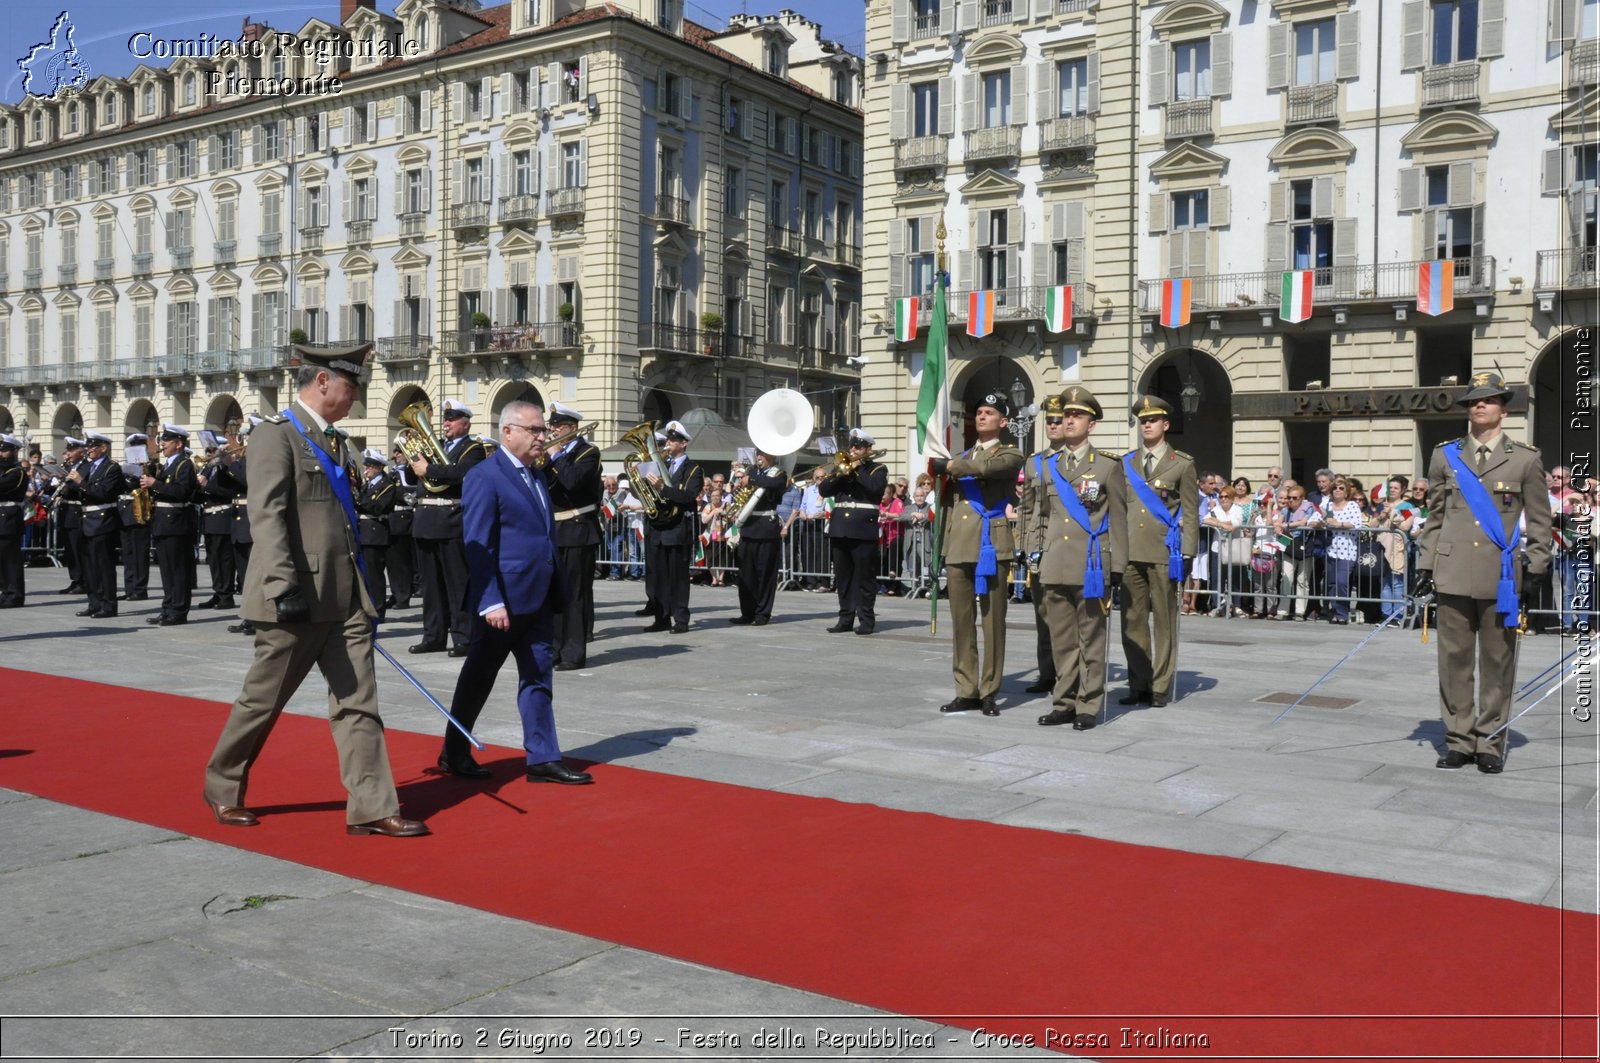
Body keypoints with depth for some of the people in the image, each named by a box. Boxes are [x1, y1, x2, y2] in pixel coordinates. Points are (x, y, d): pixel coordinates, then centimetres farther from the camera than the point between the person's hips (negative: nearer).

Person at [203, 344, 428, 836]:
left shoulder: (335, 441, 16)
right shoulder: (276, 433, -9)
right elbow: (267, 516, -18)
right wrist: (283, 588, -26)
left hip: (345, 595, 7)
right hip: (299, 598, -7)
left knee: (357, 702, 2)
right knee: (263, 699, 7)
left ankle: (371, 807, 4)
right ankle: (222, 788, 27)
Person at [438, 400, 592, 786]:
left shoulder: (535, 474, 13)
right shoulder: (484, 476, -12)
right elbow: (478, 546, -17)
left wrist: (557, 590, 13)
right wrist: (490, 602, -22)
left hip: (539, 598, 7)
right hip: (504, 600, -7)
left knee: (538, 678, 7)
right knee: (478, 678, 7)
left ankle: (543, 759, 11)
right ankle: (454, 754, 22)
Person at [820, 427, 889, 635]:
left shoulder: (878, 469, 5)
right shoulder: (840, 466, 17)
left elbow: (876, 488, -16)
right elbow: (823, 490, 7)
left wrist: (857, 468, -9)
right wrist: (839, 473, -7)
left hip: (864, 530, -5)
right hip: (839, 529, 5)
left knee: (864, 577, -3)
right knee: (842, 577, 7)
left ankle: (867, 620, 0)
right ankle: (845, 618, 13)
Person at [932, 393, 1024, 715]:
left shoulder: (1010, 455, 4)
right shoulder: (962, 457, 23)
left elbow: (984, 467, -19)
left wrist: (948, 466, -6)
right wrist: (943, 544, 16)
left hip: (991, 546, -5)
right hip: (958, 548, 5)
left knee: (993, 622, -2)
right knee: (961, 622, 5)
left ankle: (989, 692, 3)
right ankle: (966, 691, 10)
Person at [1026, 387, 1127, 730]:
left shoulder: (1108, 465, 2)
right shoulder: (1044, 465, 12)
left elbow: (1118, 519, 2)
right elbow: (1034, 512, 18)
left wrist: (1116, 568, -2)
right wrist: (1033, 552, 8)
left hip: (1091, 568, -3)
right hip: (1055, 567, 3)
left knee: (1091, 640, 2)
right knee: (1061, 639, 8)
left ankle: (1088, 706, 9)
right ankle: (1064, 703, 16)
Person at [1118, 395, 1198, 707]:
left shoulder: (1182, 464, 5)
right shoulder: (1125, 463, 14)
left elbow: (1190, 514, 2)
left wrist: (1186, 556, -5)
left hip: (1164, 553, -3)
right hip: (1130, 553, 3)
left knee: (1164, 622, 2)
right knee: (1132, 621, 3)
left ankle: (1160, 687, 10)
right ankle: (1139, 684, 11)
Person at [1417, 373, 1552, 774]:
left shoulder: (1525, 459, 5)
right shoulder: (1445, 455, 9)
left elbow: (1539, 522, 7)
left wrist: (1537, 571, 1)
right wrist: (1425, 568, 7)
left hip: (1501, 578, -1)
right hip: (1452, 575, 1)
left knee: (1498, 664, 4)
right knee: (1454, 660, 4)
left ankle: (1490, 743, 14)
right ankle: (1458, 740, 13)